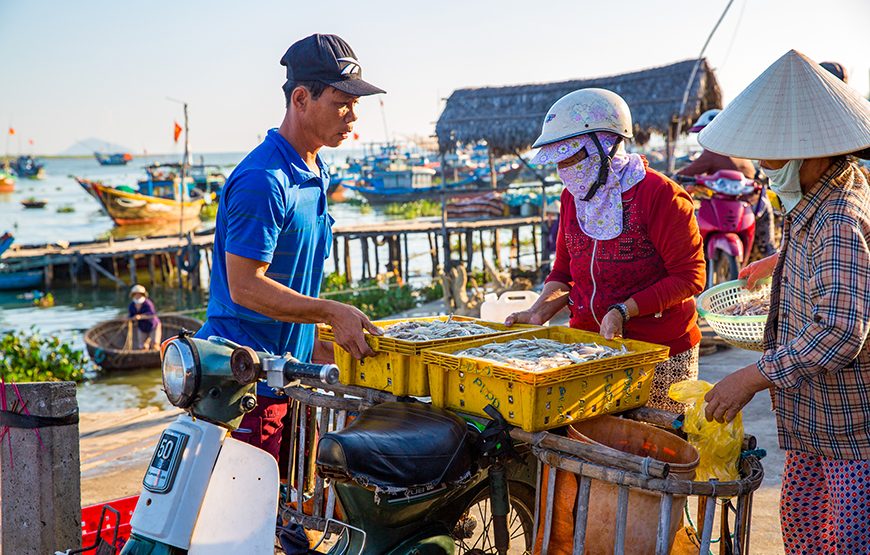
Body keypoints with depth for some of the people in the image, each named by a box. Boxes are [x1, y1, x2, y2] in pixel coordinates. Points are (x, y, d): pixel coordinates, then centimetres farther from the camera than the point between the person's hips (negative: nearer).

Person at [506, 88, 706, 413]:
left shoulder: (659, 194, -12)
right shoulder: (572, 196, 8)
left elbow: (689, 277, -12)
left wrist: (622, 311, -19)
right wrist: (538, 313, 0)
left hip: (660, 355, -5)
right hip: (587, 344, 5)